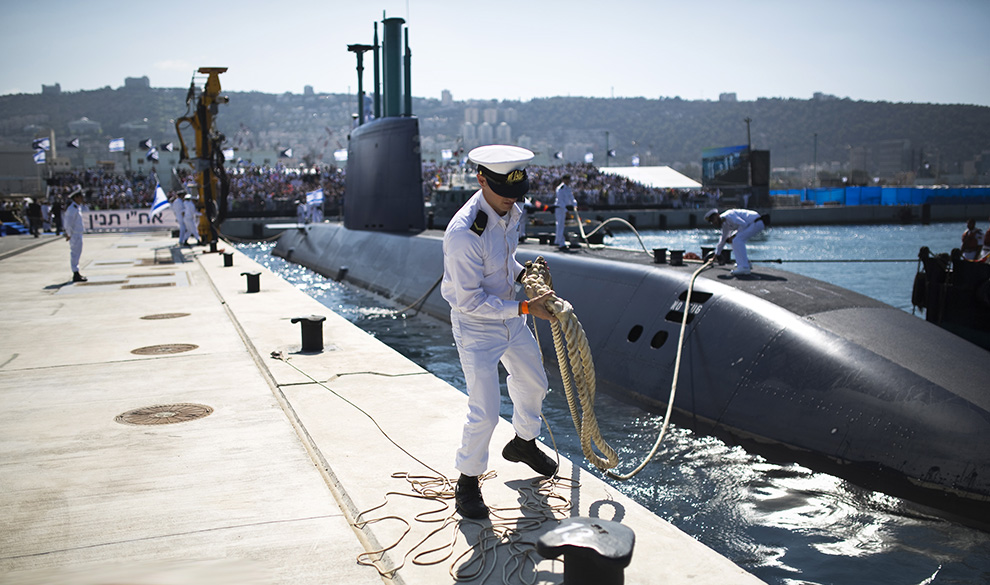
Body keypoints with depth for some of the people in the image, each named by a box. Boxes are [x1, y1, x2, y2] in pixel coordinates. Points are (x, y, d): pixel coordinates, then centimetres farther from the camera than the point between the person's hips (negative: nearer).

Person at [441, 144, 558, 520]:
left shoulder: (511, 211, -6)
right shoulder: (463, 232, -32)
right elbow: (470, 300, -27)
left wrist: (523, 273, -4)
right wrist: (524, 308, -27)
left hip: (510, 319, 8)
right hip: (475, 327, -8)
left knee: (533, 383, 24)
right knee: (485, 412, -9)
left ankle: (523, 443, 51)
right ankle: (468, 482, 14)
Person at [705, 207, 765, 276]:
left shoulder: (728, 215, -17)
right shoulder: (724, 225, 13)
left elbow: (743, 224, -24)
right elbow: (723, 239, 27)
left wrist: (734, 236, -13)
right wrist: (717, 254, 36)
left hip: (757, 223, -10)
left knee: (737, 240, -21)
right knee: (736, 241, 19)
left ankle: (744, 267, -27)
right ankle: (746, 263, 19)